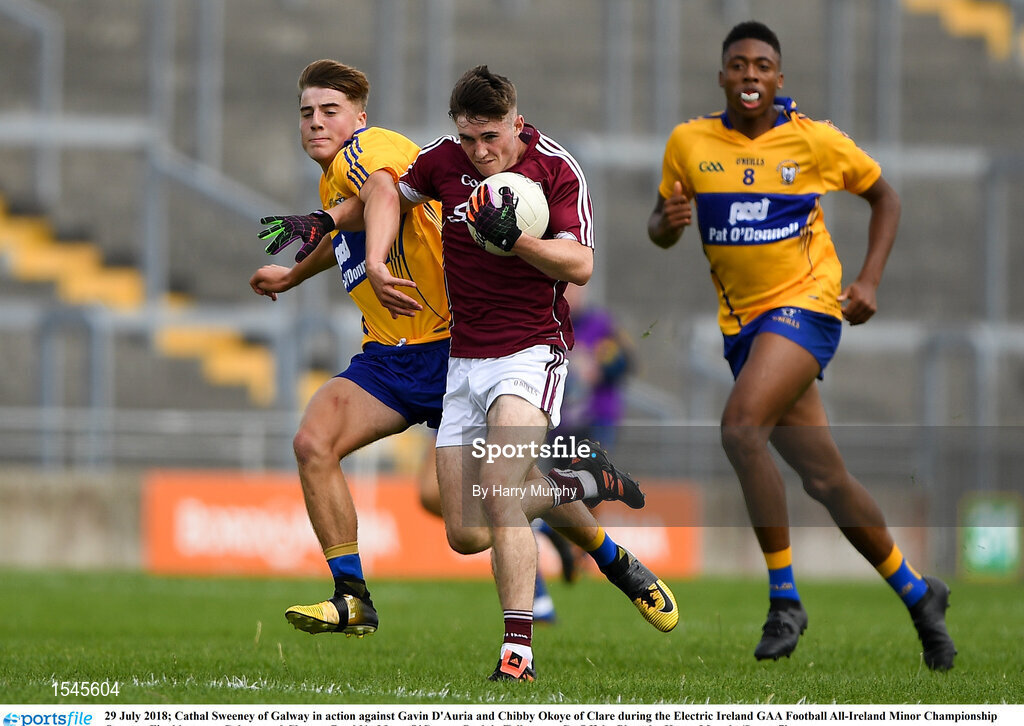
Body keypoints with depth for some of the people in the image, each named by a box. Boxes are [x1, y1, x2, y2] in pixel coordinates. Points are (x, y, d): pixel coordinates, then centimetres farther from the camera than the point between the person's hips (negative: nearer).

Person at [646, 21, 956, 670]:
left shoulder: (815, 140, -5)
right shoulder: (689, 143, 1)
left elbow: (884, 196, 8)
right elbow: (660, 231, 11)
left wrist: (870, 281, -3)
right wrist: (668, 221, -13)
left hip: (806, 303, -4)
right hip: (744, 321, 4)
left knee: (741, 427, -28)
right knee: (825, 479, 6)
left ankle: (784, 597, -20)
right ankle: (917, 594, 25)